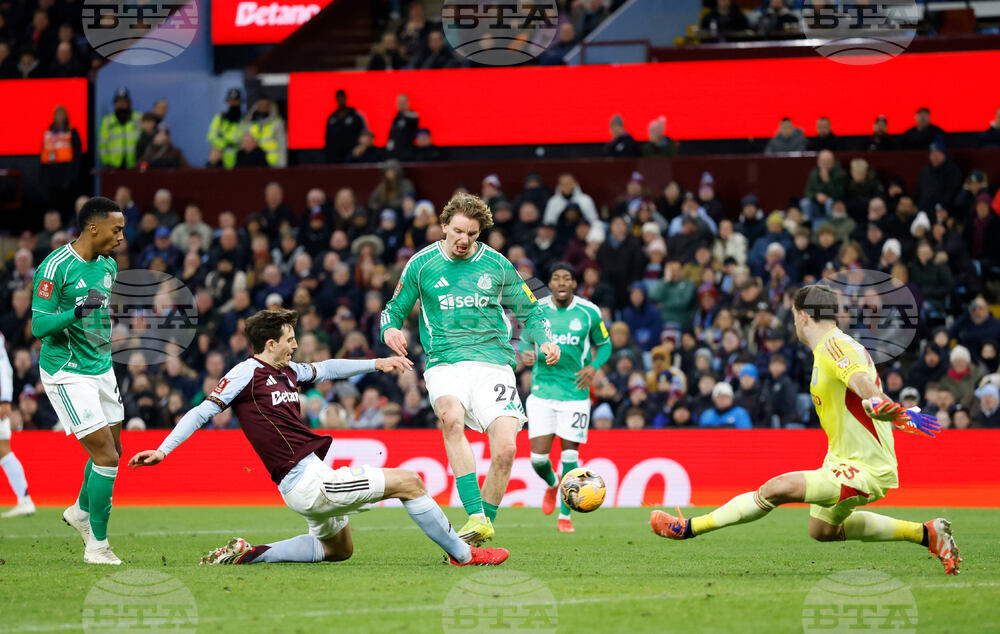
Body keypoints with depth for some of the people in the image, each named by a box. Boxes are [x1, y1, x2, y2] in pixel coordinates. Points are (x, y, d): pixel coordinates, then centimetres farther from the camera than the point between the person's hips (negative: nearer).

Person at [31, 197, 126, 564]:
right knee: (106, 456, -12)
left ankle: (82, 511, 43)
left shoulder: (108, 265, 7)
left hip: (101, 369, 8)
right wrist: (76, 312, -35)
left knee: (113, 449, 17)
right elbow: (39, 326, -19)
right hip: (68, 374, -8)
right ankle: (97, 545, -2)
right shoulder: (55, 267, -18)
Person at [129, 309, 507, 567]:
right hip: (307, 482, -10)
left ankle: (249, 554, 19)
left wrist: (375, 364, 28)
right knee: (409, 482, -7)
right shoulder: (248, 372, -8)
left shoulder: (286, 372, 14)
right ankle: (462, 554, 3)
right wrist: (162, 451, -12)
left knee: (338, 550, 30)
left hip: (313, 476, 10)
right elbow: (204, 412, -8)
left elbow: (326, 369, 31)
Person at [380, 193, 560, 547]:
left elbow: (530, 311, 20)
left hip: (493, 363, 1)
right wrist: (390, 329, -6)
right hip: (445, 363, -1)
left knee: (505, 449, -17)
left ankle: (480, 535, -2)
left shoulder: (496, 265, 10)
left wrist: (546, 341, 1)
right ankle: (475, 517, -40)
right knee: (451, 417, -35)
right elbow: (394, 309, 17)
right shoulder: (422, 264, 9)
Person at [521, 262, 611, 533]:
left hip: (575, 392, -1)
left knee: (570, 455, -4)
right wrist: (524, 354, -8)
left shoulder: (589, 312, -2)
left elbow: (604, 345, 11)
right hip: (542, 391, 1)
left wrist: (593, 366, -9)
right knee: (538, 457, -6)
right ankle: (552, 484, 30)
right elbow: (526, 340, 16)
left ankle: (565, 515, 11)